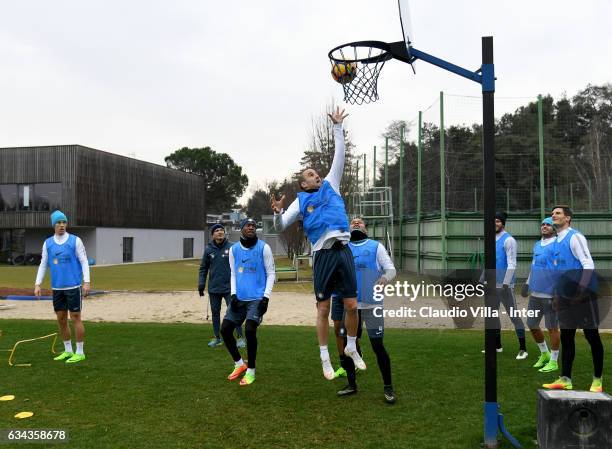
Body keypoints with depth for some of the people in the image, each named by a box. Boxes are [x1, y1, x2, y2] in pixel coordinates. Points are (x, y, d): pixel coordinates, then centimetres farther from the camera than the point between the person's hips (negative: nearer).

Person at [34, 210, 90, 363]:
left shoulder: (75, 241, -4)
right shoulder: (48, 243, 7)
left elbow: (84, 261, -5)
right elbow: (43, 264, 11)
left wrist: (86, 282, -14)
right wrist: (37, 284, 2)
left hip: (73, 287, -4)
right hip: (57, 288, 4)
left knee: (75, 318, -2)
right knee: (61, 319, 9)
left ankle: (80, 352, 7)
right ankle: (68, 351, 22)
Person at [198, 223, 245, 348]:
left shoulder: (232, 247, -5)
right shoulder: (208, 249, 3)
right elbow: (203, 268, 9)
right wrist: (201, 284, 3)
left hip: (229, 287, -3)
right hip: (213, 288, 3)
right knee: (215, 313, 11)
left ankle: (240, 337, 5)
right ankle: (217, 338, 23)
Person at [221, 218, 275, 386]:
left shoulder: (263, 247, -5)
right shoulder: (234, 249, 7)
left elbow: (270, 273, -3)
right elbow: (233, 274, 14)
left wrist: (266, 297, -11)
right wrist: (233, 295, 1)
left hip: (257, 298, -5)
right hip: (239, 298, 5)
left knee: (249, 330, -17)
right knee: (225, 329, 0)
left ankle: (251, 370, 3)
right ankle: (239, 364, 21)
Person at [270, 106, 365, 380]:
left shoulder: (330, 186, 17)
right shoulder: (301, 201, 8)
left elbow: (339, 157, 18)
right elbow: (280, 227, 4)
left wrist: (338, 127, 16)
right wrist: (277, 213, -17)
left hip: (343, 251, 3)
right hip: (324, 255, -2)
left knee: (352, 306, 4)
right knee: (323, 309, 3)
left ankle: (351, 347, 27)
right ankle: (325, 358, 15)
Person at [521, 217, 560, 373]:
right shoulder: (537, 245, 15)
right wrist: (527, 283, 20)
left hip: (550, 295, -7)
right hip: (535, 294, 7)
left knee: (552, 328, 3)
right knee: (532, 325, 13)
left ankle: (553, 362, 15)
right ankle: (544, 354, 33)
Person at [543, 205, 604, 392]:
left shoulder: (575, 237, -10)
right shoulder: (557, 241, 14)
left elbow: (588, 264, -16)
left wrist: (581, 290, -21)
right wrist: (557, 294, 16)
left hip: (581, 295, -8)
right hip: (565, 296, 8)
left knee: (591, 335, 2)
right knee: (566, 337, 9)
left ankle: (597, 380, 12)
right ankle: (565, 379, 16)